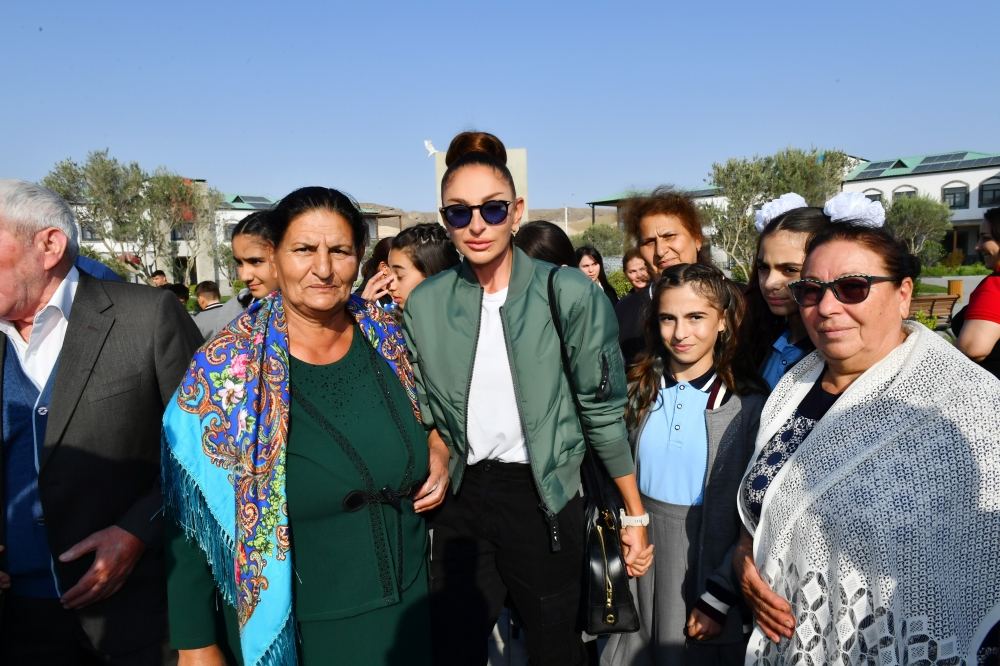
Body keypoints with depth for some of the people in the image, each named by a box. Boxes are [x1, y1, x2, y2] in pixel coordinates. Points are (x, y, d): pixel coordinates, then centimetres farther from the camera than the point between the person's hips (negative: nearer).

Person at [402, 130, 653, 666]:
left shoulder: (569, 294, -11)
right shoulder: (424, 303, -1)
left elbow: (603, 409, -6)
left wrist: (636, 515, -2)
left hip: (544, 496, -2)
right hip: (459, 498, 3)